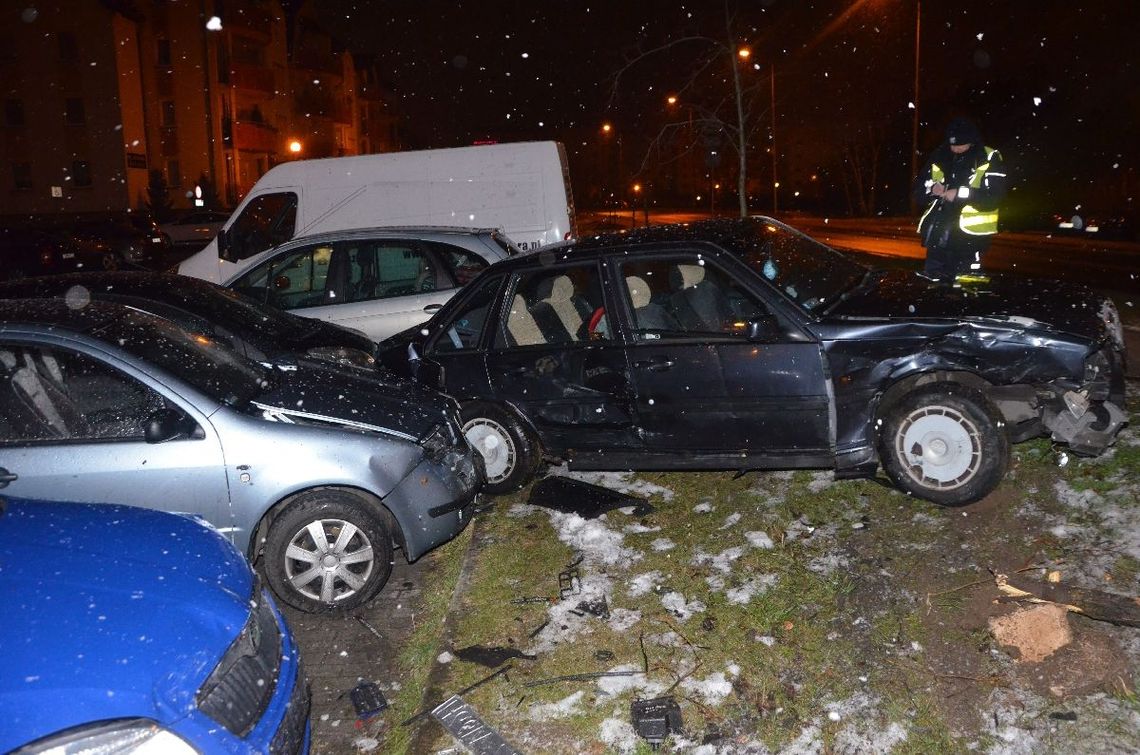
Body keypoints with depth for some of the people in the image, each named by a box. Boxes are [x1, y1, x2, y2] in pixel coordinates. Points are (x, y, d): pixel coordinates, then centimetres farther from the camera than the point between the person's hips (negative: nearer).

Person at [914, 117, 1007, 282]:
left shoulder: (989, 160, -4)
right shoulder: (940, 158, 10)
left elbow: (994, 196, -13)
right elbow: (919, 188, 14)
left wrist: (961, 193, -20)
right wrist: (931, 188, -8)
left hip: (970, 236, -5)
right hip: (938, 233, 5)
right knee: (934, 276, 12)